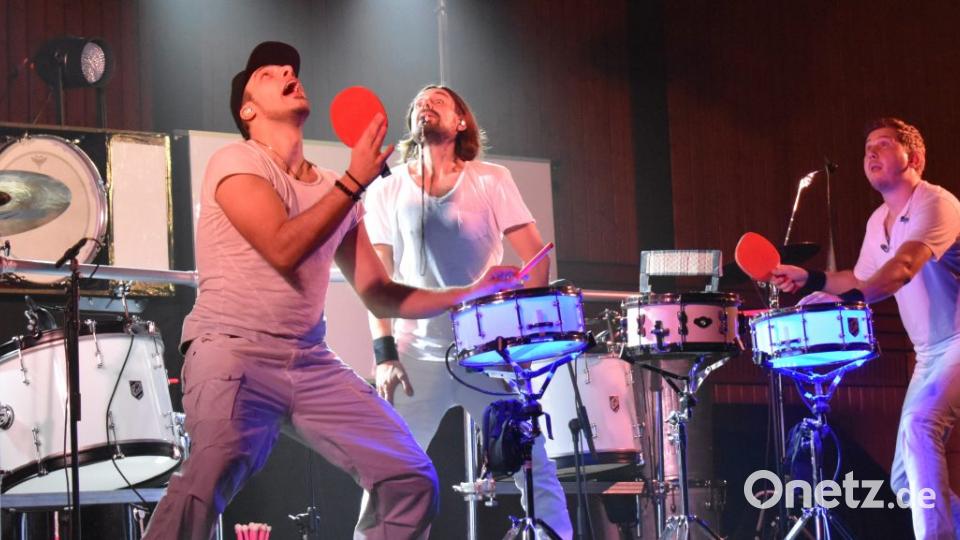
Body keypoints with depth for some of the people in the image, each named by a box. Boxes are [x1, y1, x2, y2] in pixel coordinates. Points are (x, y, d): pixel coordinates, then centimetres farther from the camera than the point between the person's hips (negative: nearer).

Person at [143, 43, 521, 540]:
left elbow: (379, 296, 18)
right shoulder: (237, 161, -1)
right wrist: (356, 181, -12)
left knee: (410, 477, -2)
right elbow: (284, 249, -16)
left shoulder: (333, 190, 18)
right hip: (232, 350, -7)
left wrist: (471, 293, 9)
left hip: (311, 363, 7)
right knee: (213, 474, -33)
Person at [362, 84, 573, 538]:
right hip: (417, 354, 1)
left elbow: (536, 258, 2)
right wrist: (385, 353, -8)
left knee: (533, 463, -5)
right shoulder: (386, 191, 6)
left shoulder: (491, 181, 4)